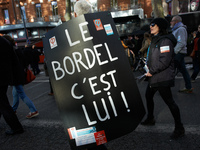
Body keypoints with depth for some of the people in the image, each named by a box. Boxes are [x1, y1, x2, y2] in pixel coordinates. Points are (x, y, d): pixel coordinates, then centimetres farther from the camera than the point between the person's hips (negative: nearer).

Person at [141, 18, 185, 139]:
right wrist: (149, 66, 9)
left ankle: (179, 128, 10)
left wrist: (152, 71, -18)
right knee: (148, 96, 20)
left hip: (163, 78, -10)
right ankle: (150, 119, 39)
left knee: (169, 101, -4)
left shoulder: (165, 40, -16)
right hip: (154, 77, 10)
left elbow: (164, 61, -24)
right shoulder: (156, 39, 14)